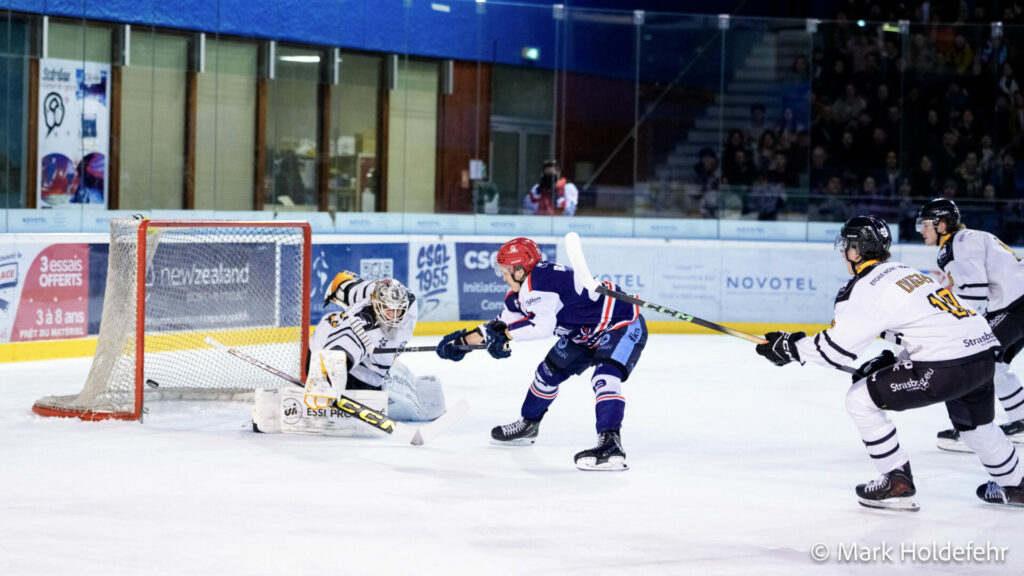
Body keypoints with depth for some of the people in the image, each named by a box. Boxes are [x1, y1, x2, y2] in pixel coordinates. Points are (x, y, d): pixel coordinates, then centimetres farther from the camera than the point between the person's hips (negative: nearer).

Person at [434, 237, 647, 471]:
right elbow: (502, 323, 13)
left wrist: (504, 334, -27)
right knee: (550, 371, 19)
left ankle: (610, 444, -42)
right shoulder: (523, 291, 4)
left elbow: (542, 325, -38)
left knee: (604, 378, -32)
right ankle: (528, 425, 39)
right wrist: (462, 340, 11)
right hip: (585, 332, 11)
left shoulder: (540, 279, -27)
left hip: (624, 326, -11)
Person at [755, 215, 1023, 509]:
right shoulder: (906, 272, 22)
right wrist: (888, 362, 28)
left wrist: (789, 347, 5)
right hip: (984, 355, 9)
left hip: (946, 366, -9)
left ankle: (897, 483, 5)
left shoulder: (866, 287, -5)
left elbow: (835, 347, -7)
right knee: (974, 423, 36)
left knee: (861, 399, 3)